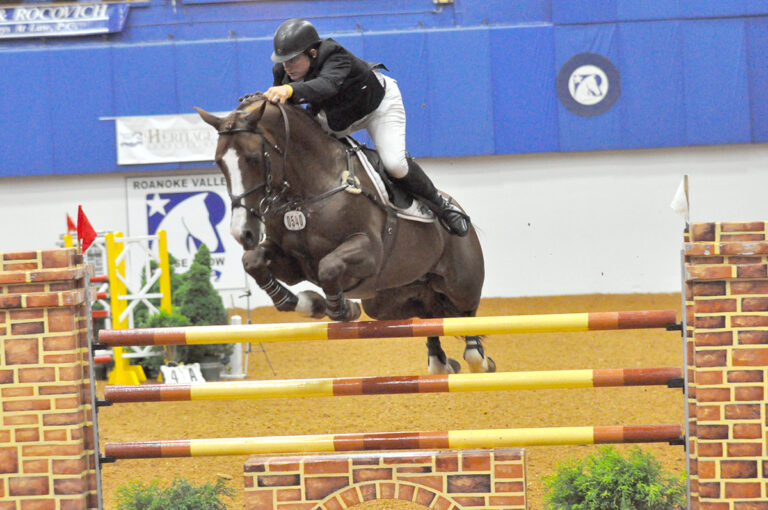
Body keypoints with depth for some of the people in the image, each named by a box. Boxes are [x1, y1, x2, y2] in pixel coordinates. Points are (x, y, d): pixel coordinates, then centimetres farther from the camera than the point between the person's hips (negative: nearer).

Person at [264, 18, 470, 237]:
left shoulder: (337, 59, -43)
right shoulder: (282, 71, -23)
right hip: (334, 116, 7)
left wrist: (290, 90, -82)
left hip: (379, 104, -7)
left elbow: (327, 85, -65)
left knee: (394, 163, -21)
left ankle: (440, 204, 2)